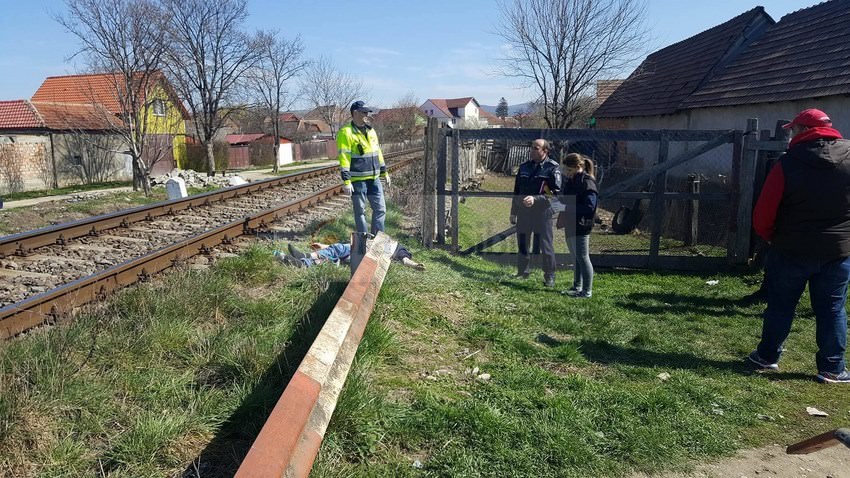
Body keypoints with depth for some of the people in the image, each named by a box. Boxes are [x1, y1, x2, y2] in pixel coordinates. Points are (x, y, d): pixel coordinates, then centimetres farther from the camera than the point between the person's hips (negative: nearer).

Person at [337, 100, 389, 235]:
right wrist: (346, 181, -20)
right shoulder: (346, 132, -10)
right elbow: (344, 158, -15)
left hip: (374, 178, 7)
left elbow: (378, 152, 20)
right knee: (360, 212, 4)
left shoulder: (371, 130, 13)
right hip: (357, 179, -7)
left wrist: (384, 172, 18)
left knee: (380, 209, 8)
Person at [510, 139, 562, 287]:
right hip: (523, 212, 5)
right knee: (522, 244, 12)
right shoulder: (524, 166, 10)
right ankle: (523, 272, 26)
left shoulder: (552, 168, -7)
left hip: (542, 213, -5)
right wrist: (513, 212, 16)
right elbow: (517, 191, 16)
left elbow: (555, 193, -15)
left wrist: (535, 199, -26)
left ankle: (549, 276, 13)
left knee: (546, 246, 1)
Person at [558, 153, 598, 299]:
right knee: (576, 258, 18)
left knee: (582, 258, -1)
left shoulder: (587, 182, -16)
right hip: (570, 225, 9)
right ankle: (577, 287, 30)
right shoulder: (571, 181, 11)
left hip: (580, 227, -9)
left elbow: (589, 206, -23)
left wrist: (569, 208, -24)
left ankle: (587, 291, 8)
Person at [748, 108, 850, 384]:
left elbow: (764, 213, -11)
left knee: (781, 306, 11)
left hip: (792, 249, -2)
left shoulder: (788, 164, -13)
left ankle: (767, 357, 22)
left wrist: (770, 237, 7)